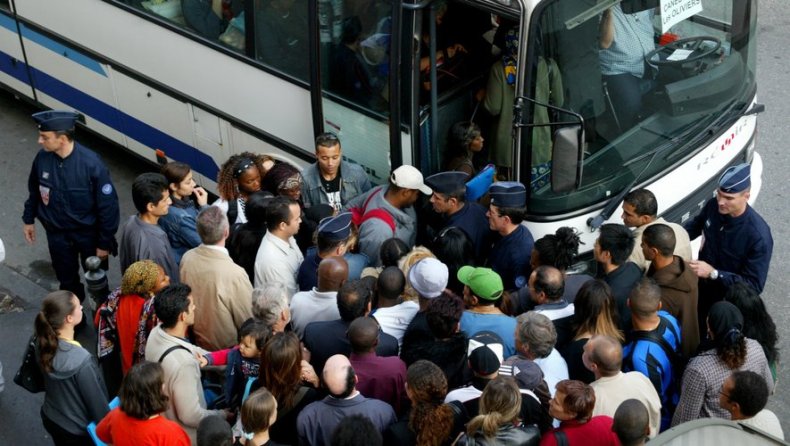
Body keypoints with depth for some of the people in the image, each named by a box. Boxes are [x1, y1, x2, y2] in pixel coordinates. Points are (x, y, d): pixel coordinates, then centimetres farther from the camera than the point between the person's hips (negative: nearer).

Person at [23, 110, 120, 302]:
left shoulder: (91, 164, -28)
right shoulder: (42, 158, -16)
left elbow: (108, 206, -19)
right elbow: (34, 190, 4)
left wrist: (105, 242, -14)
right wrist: (29, 219, 13)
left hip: (88, 233, -3)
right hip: (57, 234, 3)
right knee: (67, 280, 21)